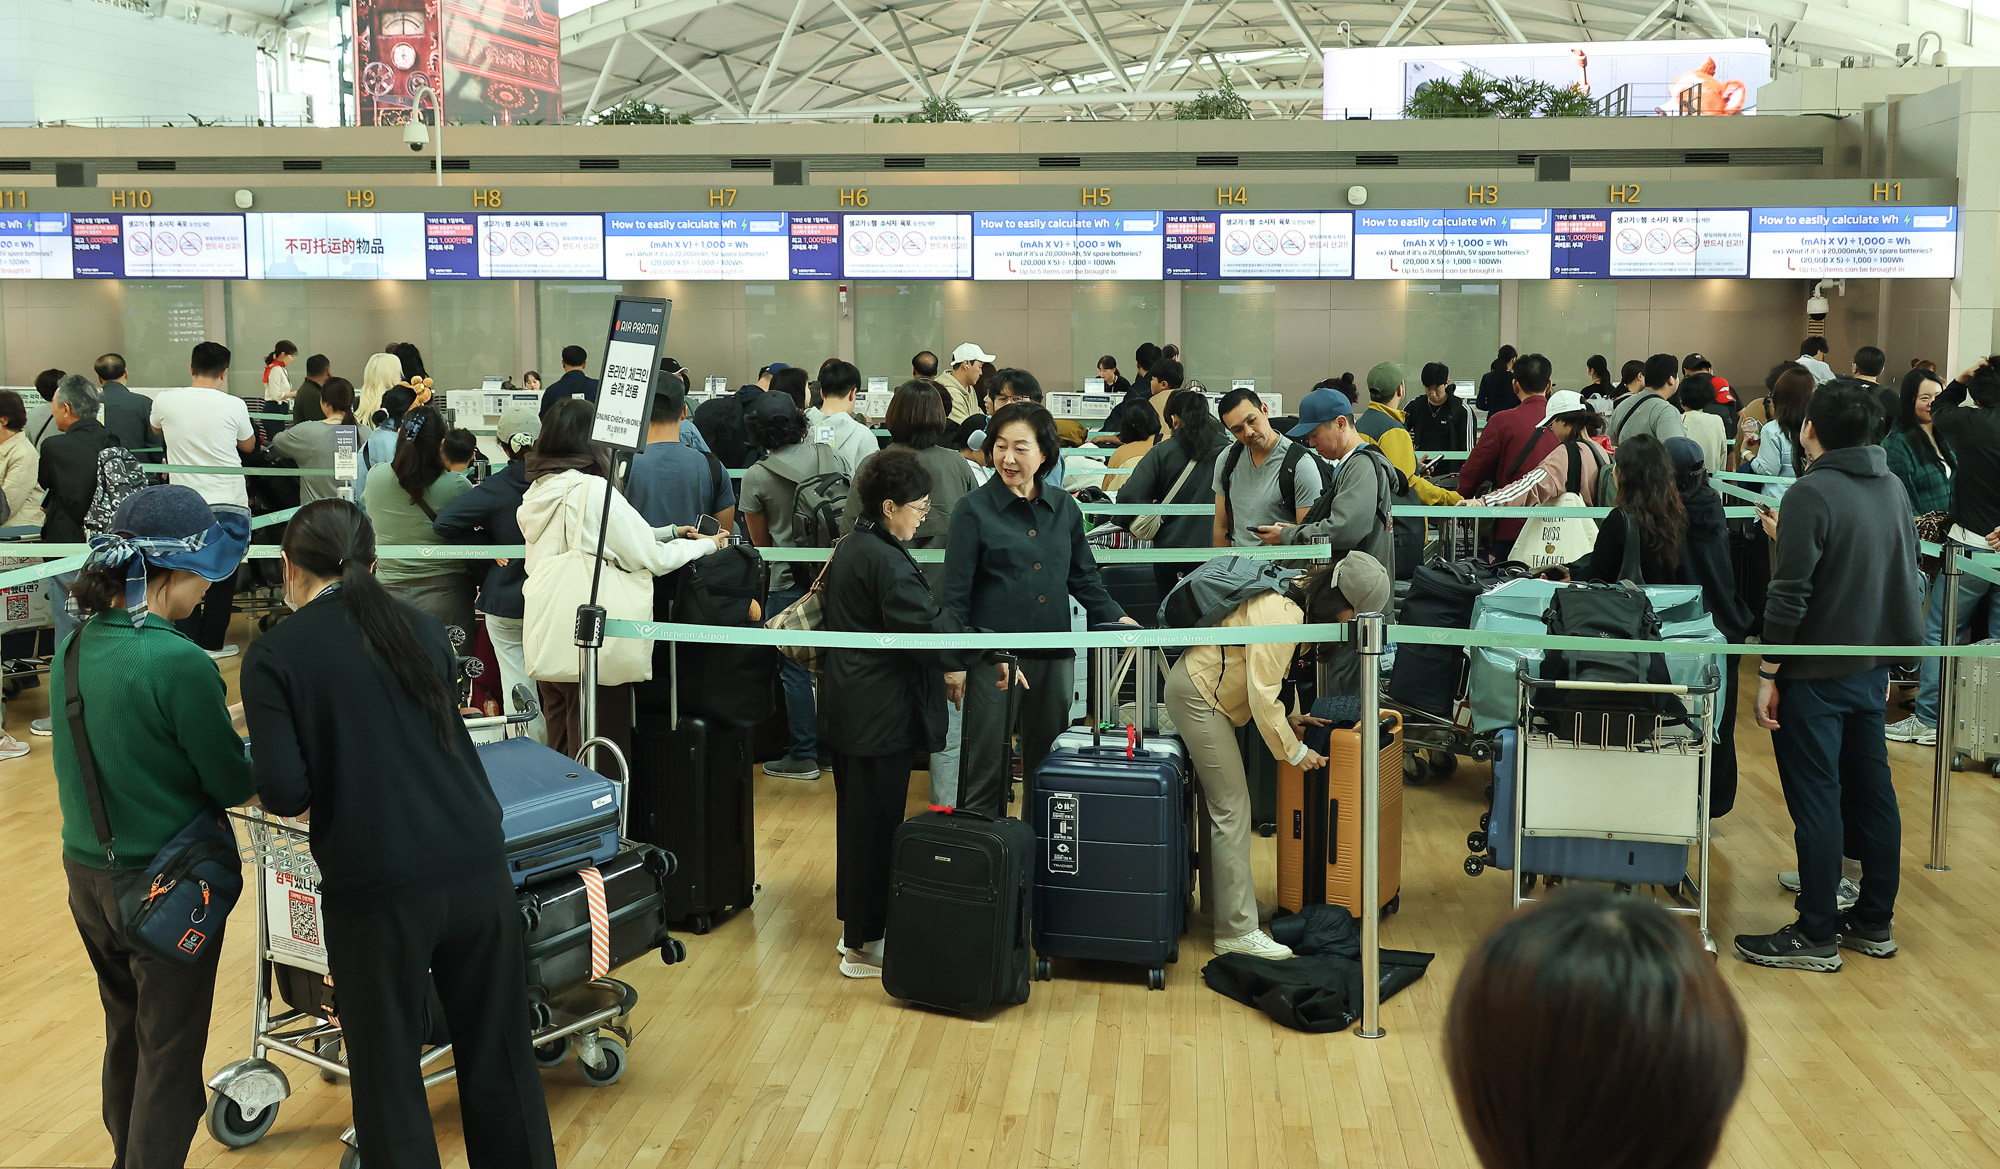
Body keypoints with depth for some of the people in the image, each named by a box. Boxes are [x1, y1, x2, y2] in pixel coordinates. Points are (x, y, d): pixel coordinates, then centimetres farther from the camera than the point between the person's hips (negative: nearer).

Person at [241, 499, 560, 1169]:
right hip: (476, 868, 4)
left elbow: (284, 794, -11)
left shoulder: (273, 656, -4)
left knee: (387, 1074, 14)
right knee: (499, 1060, 17)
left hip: (377, 888, -4)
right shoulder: (420, 629, 7)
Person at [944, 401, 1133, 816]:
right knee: (986, 771, 2)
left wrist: (1117, 617, 4)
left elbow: (1083, 577, 17)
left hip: (1053, 657, 4)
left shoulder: (1065, 509, 9)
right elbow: (955, 595, -4)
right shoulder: (974, 510, -3)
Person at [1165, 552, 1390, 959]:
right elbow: (1263, 696, -26)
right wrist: (1294, 751, -16)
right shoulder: (1282, 616, -27)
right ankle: (1237, 931, -6)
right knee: (1231, 810, -9)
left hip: (1200, 686, 10)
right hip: (1198, 697, -10)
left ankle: (1218, 898, 33)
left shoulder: (1294, 598, 3)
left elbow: (1263, 676, 14)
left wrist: (1287, 717, 7)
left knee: (1219, 799, 19)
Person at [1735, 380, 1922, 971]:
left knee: (1815, 800, -2)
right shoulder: (1894, 489, 6)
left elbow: (1789, 595, -20)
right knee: (1871, 789, 14)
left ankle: (1816, 936, 4)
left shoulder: (1811, 493, -18)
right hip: (1873, 668, 8)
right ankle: (1875, 922, 24)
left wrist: (1767, 676, -14)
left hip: (1816, 675, -8)